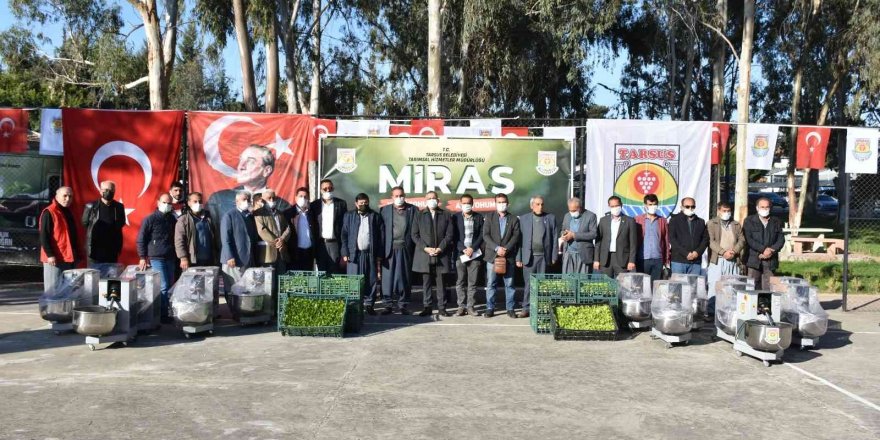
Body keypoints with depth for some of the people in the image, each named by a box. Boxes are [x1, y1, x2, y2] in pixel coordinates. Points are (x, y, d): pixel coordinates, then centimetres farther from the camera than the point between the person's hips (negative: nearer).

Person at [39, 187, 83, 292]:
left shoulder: (68, 212, 17)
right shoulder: (49, 213, -8)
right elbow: (43, 237, -13)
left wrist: (78, 254, 17)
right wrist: (50, 255, -20)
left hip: (70, 258, 8)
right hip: (55, 259, -8)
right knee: (53, 290, -5)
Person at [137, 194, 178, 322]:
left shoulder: (172, 220, 11)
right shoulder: (150, 219, -4)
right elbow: (141, 239, -4)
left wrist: (176, 255, 15)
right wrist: (143, 258, -9)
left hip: (170, 258, 6)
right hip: (156, 258, -6)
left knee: (169, 286, 9)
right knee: (163, 286, -10)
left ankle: (166, 312, 17)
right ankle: (163, 315, -3)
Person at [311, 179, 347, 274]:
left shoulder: (341, 203, 3)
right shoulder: (315, 205, 7)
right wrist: (313, 244, 1)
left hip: (335, 243, -2)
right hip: (320, 244, 2)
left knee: (335, 271, -2)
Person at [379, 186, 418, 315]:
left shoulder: (413, 210, 7)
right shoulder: (384, 210, 9)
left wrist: (416, 248, -6)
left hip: (406, 249, 0)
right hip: (389, 249, 0)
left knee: (404, 277, 4)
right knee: (388, 277, -1)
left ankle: (402, 305, 14)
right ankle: (388, 304, 7)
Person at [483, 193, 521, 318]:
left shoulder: (514, 219, 8)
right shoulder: (489, 217, 7)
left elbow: (516, 236, -1)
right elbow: (486, 235, -2)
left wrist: (506, 249, -13)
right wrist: (496, 248, -13)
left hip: (508, 256, 0)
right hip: (492, 255, 0)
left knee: (509, 284, 2)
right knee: (491, 284, 2)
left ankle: (510, 309, 9)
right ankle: (490, 308, 8)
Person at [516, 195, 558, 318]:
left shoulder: (551, 218, 6)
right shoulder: (523, 219, 5)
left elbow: (554, 238, 5)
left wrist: (554, 256, 0)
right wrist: (518, 258, -1)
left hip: (544, 257, 1)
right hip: (529, 256, 0)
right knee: (529, 284, 1)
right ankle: (526, 308, 8)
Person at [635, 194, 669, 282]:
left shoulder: (662, 221, 10)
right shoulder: (638, 220, 3)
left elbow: (666, 241, 11)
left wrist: (667, 260, 6)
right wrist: (633, 259, -2)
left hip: (658, 259, 2)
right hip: (642, 259, -2)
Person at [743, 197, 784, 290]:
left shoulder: (776, 222, 15)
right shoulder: (749, 221, 5)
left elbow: (781, 239, 8)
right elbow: (748, 239, -6)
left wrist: (771, 250, -10)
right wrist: (763, 249, -15)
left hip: (771, 260, 2)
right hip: (754, 260, -2)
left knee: (768, 288, 0)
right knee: (752, 287, -3)